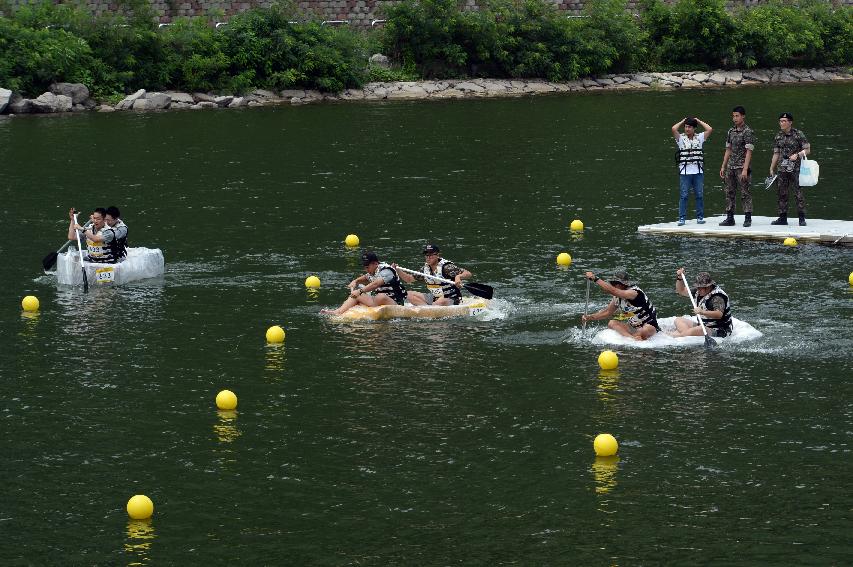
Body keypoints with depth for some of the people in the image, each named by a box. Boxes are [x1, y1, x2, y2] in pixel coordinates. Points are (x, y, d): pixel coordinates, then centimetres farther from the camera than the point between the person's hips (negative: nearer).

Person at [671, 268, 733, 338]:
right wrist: (679, 278, 0)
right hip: (702, 325, 10)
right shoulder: (698, 292, 7)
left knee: (691, 331, -33)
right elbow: (681, 291, 18)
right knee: (679, 321, 3)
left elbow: (719, 314, -36)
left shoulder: (717, 297, -21)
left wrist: (702, 312, -51)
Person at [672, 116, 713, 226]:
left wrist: (698, 121, 7)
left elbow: (710, 129, -2)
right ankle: (682, 218, -1)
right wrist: (683, 121, 4)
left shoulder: (699, 138, 9)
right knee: (684, 196, -3)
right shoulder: (681, 138, 4)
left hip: (698, 171, 2)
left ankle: (700, 217, 12)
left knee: (699, 195, 4)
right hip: (685, 172, -2)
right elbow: (674, 129, -12)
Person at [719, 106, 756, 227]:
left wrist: (745, 169, -20)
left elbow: (748, 152, -14)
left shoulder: (747, 132, -9)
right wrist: (723, 166, 14)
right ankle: (730, 218, 12)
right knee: (729, 193, 7)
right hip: (731, 167, 7)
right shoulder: (731, 131, 13)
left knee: (745, 193, -5)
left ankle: (748, 218, -2)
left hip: (742, 167, -7)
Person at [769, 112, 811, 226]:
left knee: (799, 193, -7)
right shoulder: (778, 137, 10)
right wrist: (772, 169, 14)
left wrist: (797, 155, -18)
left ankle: (802, 219, -3)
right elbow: (776, 154, 16)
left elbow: (807, 149, -2)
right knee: (781, 193, 5)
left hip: (796, 168, -5)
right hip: (782, 169, 5)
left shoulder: (798, 135, -5)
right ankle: (783, 218, 13)